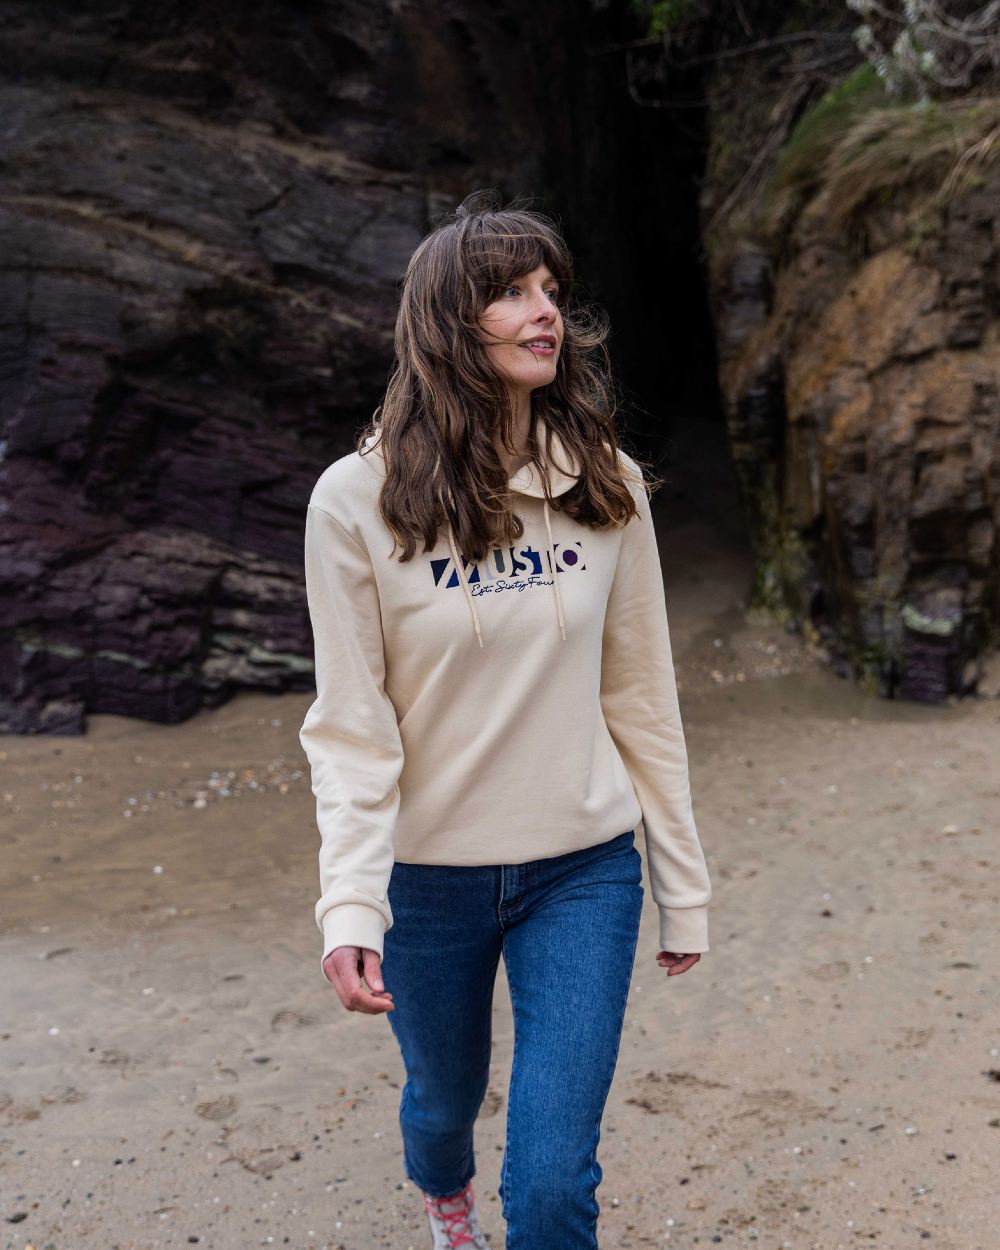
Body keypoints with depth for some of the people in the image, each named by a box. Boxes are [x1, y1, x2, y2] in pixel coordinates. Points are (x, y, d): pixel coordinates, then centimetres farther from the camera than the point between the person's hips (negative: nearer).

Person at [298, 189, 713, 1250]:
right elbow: (349, 724, -11)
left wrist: (681, 884, 4)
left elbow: (640, 697, 1)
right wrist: (350, 905, -21)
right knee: (444, 1099, 26)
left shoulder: (607, 486, -4)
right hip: (430, 878, 0)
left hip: (583, 872, 1)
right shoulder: (359, 501, -11)